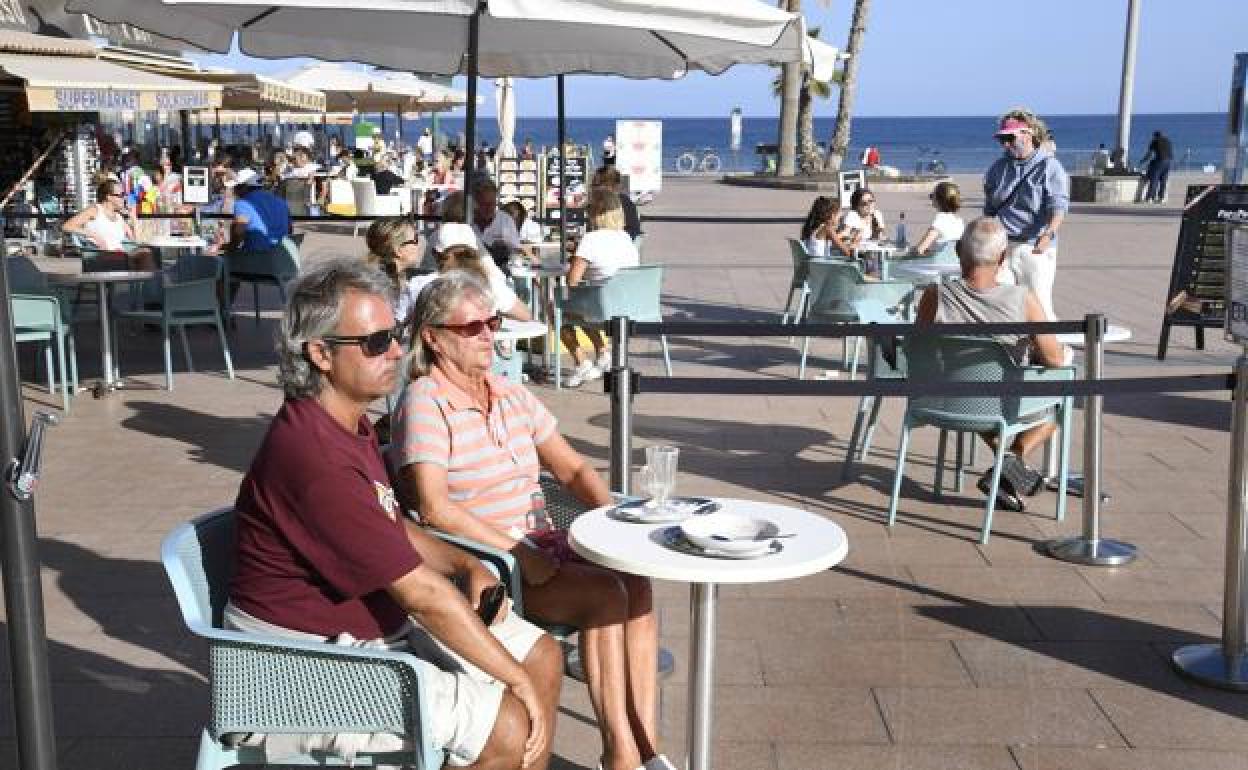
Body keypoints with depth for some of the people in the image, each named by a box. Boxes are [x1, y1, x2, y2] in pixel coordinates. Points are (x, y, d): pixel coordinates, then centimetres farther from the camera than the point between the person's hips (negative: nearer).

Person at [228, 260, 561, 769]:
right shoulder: (315, 458, -29)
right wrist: (519, 681, -17)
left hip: (375, 622, 10)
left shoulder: (351, 424, 7)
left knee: (543, 656, 7)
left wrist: (470, 567, 2)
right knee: (510, 728, -19)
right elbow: (421, 593, -26)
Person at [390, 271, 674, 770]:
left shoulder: (512, 396, 12)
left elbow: (572, 468, 15)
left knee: (636, 583, -18)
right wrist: (517, 553, -22)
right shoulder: (424, 403, -11)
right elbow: (434, 508, -22)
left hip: (531, 544, 7)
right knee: (606, 593, -24)